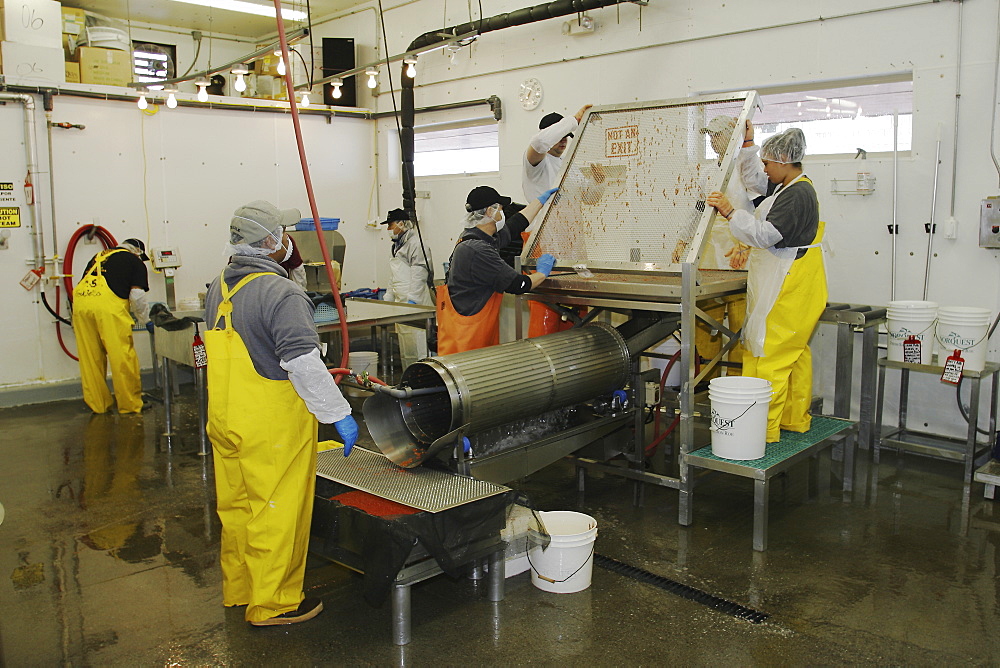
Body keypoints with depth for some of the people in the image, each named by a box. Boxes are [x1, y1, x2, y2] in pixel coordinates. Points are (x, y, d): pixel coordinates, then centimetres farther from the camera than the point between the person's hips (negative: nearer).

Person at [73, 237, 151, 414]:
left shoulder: (99, 256, 31)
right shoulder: (135, 261, 16)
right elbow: (137, 296, 6)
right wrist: (146, 320, 20)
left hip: (80, 302, 6)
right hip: (108, 304, -6)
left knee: (90, 358, 12)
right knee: (122, 357, 1)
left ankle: (98, 405, 20)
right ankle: (130, 405, 7)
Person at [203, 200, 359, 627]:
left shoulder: (218, 289, 8)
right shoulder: (280, 294, -21)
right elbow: (304, 364, -27)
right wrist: (339, 415, -22)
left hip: (225, 422, 9)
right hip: (272, 429, -9)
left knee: (236, 507, 21)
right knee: (276, 514, 5)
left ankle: (238, 588, 38)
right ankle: (271, 604, 18)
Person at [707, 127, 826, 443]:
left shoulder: (796, 194, -17)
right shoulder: (798, 188, 15)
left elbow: (765, 235, -26)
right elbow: (754, 180, 29)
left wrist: (731, 212, -29)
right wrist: (747, 143, 24)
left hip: (787, 291, -11)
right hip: (794, 288, 11)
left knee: (770, 356, -9)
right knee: (796, 352, 17)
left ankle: (765, 430, -6)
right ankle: (796, 419, 28)